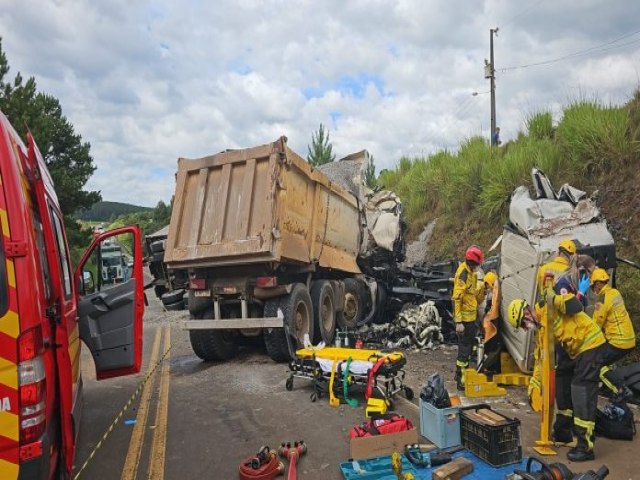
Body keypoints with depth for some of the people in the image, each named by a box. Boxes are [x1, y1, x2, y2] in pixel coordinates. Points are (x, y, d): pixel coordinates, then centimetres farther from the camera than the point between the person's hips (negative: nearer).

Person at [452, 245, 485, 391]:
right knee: (465, 347, -3)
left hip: (471, 316, 10)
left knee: (467, 345, 20)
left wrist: (483, 289, 4)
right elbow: (457, 299, -24)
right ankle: (461, 379, 6)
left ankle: (461, 373, 34)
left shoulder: (471, 273, 10)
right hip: (464, 318, -10)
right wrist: (458, 321, -26)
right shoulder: (463, 273, -20)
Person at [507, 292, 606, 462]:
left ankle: (585, 447, -9)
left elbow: (576, 307, -29)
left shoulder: (548, 307, -19)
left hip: (590, 344, -10)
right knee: (561, 382, 16)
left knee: (582, 391, -13)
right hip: (573, 349, 10)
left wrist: (556, 299, -32)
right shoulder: (540, 328, 6)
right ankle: (563, 431, 31)